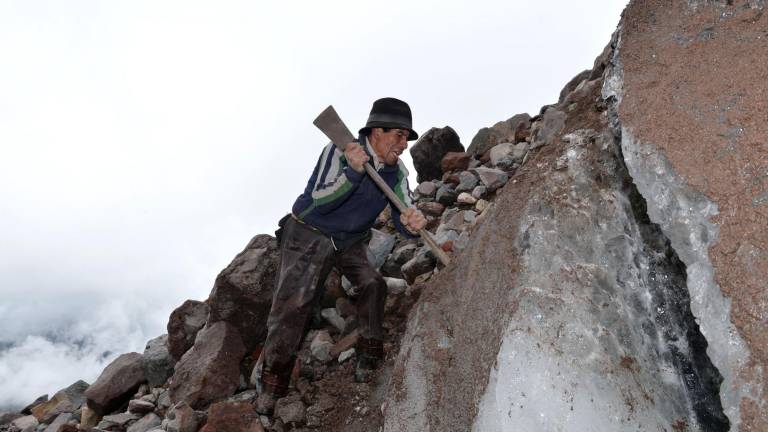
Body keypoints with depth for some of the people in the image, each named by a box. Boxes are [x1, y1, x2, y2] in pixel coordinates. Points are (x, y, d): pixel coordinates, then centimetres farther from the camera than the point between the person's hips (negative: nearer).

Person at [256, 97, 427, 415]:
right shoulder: (340, 150, -20)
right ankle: (271, 385, 4)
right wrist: (353, 171, -41)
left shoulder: (396, 172, -5)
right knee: (291, 305, -9)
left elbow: (403, 220, -10)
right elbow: (320, 201, -27)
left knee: (373, 284, -18)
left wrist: (412, 222, -35)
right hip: (310, 236, -4)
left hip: (352, 243, 5)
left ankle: (369, 354, 4)